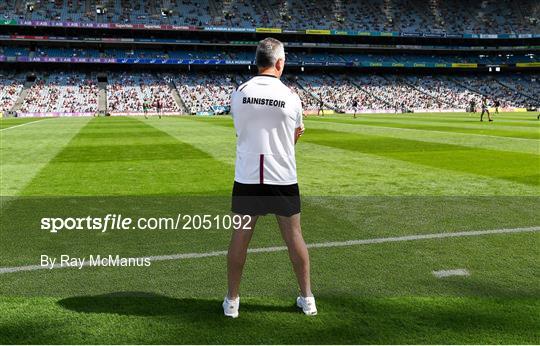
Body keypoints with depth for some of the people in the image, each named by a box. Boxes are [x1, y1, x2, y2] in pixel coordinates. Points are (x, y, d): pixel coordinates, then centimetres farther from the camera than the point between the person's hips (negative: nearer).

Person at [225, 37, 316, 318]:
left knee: (240, 236, 10)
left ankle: (231, 301, 21)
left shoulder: (239, 93, -1)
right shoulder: (291, 97, -4)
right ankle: (307, 298, 25)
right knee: (294, 236, 12)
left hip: (246, 179, 1)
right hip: (283, 179, 0)